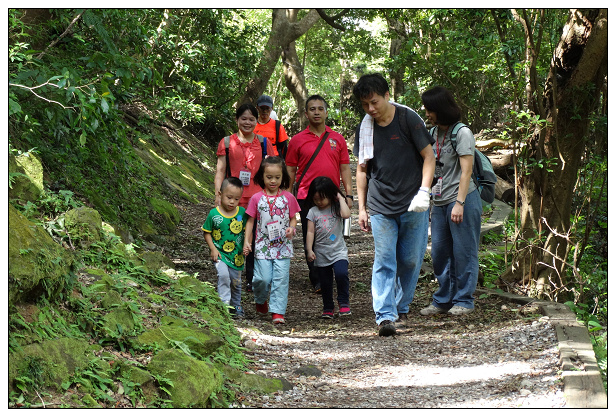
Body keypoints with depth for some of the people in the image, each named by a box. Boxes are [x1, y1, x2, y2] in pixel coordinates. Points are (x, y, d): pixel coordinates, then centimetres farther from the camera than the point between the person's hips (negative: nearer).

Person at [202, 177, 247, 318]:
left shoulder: (242, 212, -4)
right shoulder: (214, 214, -10)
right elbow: (206, 232, 0)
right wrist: (213, 249, -9)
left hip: (237, 254, 3)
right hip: (220, 253, -3)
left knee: (236, 281, 12)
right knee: (223, 275, -25)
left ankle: (236, 306, 33)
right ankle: (224, 304, -16)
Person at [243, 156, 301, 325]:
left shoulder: (288, 198, 2)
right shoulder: (257, 198, 1)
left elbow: (293, 218, 10)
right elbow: (250, 221, 7)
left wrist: (291, 228, -11)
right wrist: (246, 241, -1)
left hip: (283, 246, 0)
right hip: (263, 246, 0)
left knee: (281, 278, -6)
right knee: (263, 278, -6)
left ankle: (278, 311, -2)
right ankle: (260, 300, 25)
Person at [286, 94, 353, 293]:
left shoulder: (337, 139, 8)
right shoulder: (297, 140, 3)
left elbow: (345, 168, 9)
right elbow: (290, 171, 7)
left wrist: (349, 194, 3)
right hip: (306, 197, -1)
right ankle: (317, 281, 6)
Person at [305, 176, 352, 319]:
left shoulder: (337, 208, 0)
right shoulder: (313, 212, 2)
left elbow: (346, 214, -22)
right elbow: (310, 232, 0)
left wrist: (341, 199, -11)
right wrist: (309, 250, -8)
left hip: (338, 251, -2)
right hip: (321, 253, 2)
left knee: (341, 274, -23)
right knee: (325, 283, 9)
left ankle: (343, 303, -8)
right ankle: (328, 309, 22)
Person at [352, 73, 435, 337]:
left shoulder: (408, 119, -5)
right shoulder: (365, 129, 6)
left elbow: (429, 156, -3)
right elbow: (362, 169, 14)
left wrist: (424, 192, -14)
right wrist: (361, 208, 11)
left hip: (413, 205, -2)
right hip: (380, 206, 2)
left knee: (411, 260, 5)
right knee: (384, 261, -7)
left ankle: (401, 307, 23)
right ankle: (385, 315, -11)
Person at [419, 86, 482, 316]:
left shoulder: (462, 133, -9)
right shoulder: (433, 133, 13)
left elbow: (466, 171, -13)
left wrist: (459, 203, -19)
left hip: (463, 201, -7)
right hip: (440, 202, 7)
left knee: (463, 252, -1)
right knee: (439, 252, 8)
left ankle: (463, 300, 8)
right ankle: (442, 300, 18)